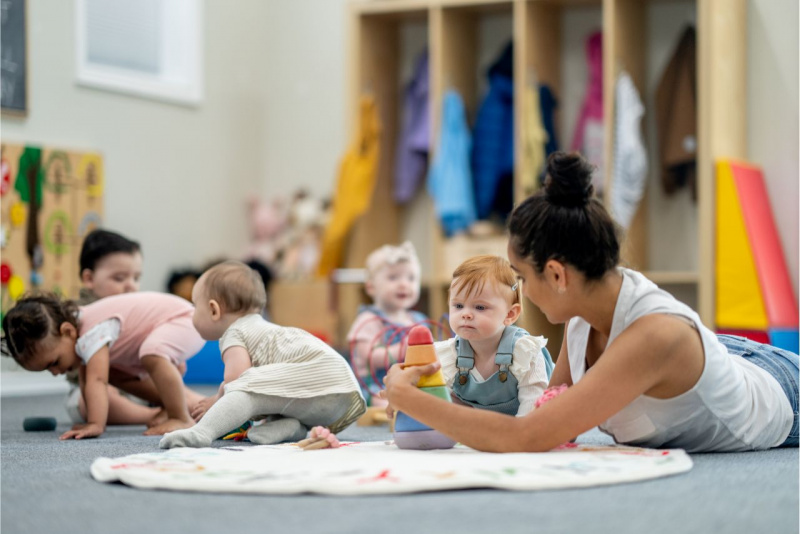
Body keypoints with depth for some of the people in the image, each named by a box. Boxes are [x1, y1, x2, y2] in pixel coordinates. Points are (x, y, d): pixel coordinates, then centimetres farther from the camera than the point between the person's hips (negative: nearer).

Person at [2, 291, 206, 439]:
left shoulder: (92, 334, -31)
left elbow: (97, 381, -40)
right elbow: (86, 382, 5)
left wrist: (96, 425, -46)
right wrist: (93, 423, 1)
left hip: (183, 320, -10)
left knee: (153, 355, -38)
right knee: (112, 372, 15)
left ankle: (182, 418, -26)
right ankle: (171, 404, 23)